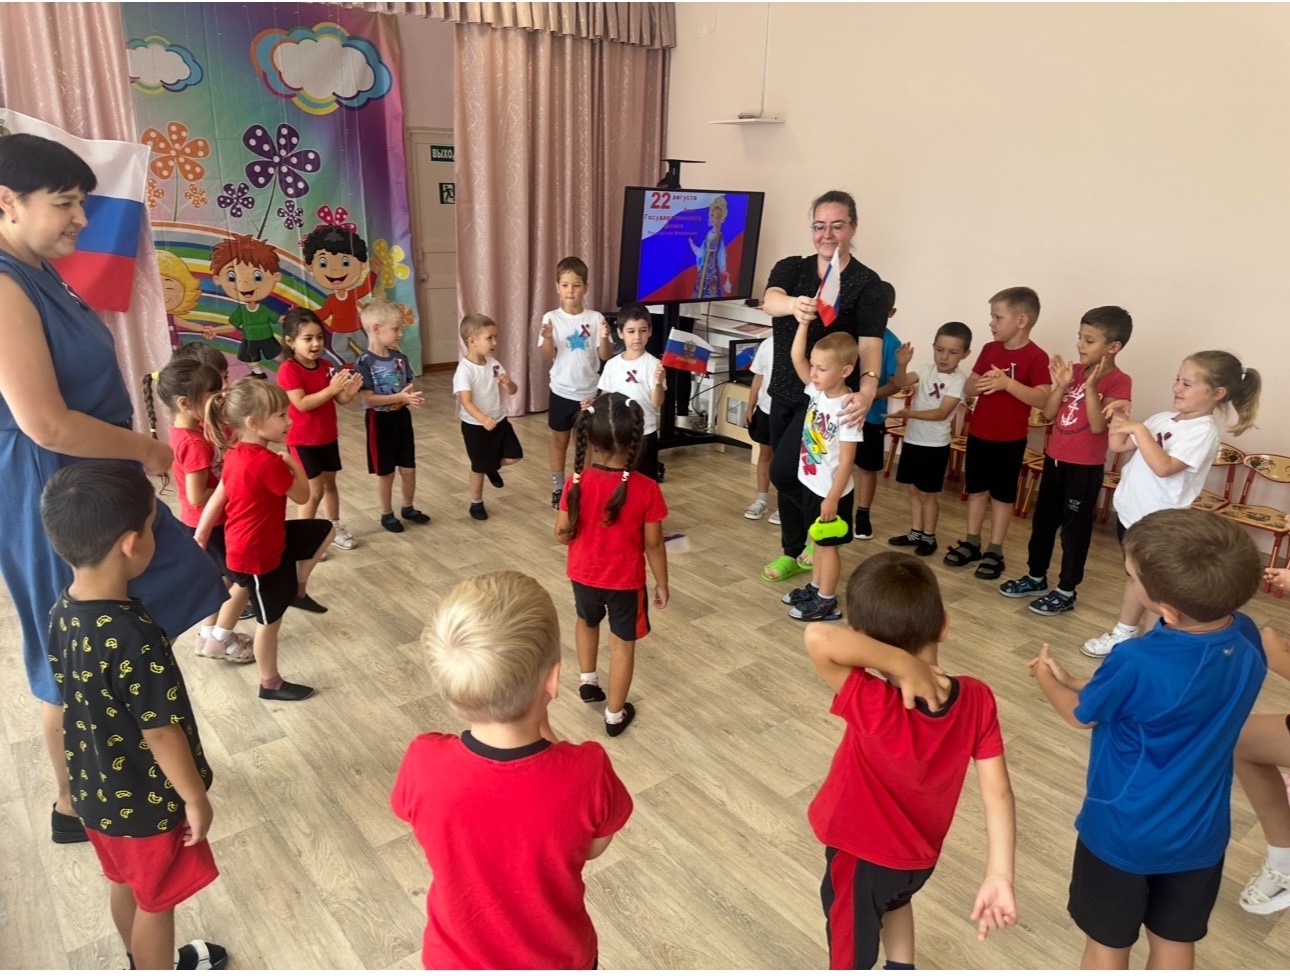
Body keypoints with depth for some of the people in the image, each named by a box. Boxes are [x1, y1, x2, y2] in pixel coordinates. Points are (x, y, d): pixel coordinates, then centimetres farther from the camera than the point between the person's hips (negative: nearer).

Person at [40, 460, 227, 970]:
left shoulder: (64, 611, -9)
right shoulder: (136, 636, -35)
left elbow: (84, 701, 5)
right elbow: (162, 733, -26)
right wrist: (195, 797, -12)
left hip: (97, 790, 8)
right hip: (147, 800, -8)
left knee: (127, 885, 29)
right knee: (155, 902, 16)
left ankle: (144, 962, 51)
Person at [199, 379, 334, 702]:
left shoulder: (237, 454, -3)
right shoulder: (267, 462, -31)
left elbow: (216, 499, 4)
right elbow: (302, 495, -18)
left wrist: (199, 539, 11)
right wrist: (294, 463, -4)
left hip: (269, 540, 9)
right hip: (257, 555, -9)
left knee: (325, 530, 16)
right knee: (270, 620, 9)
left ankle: (297, 589, 27)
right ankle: (270, 684, 29)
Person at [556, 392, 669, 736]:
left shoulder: (577, 483, -17)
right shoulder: (646, 489, -21)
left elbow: (562, 533, -8)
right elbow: (653, 544, -13)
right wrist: (662, 583, 2)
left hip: (583, 574, 2)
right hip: (625, 580, -2)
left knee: (587, 621, 33)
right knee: (622, 643, 15)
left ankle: (587, 680, 45)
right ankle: (615, 715, 28)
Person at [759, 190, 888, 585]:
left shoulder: (867, 284, -8)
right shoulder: (791, 268, 1)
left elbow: (870, 346, -19)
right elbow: (769, 300, -21)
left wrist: (867, 390, -39)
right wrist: (795, 305, -46)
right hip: (784, 392, 5)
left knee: (783, 470, -12)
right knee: (789, 474, 13)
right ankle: (792, 552, 32)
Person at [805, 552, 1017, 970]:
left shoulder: (872, 706, -39)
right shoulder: (977, 699, -22)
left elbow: (819, 637, -53)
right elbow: (997, 793, -19)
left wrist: (902, 665, -48)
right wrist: (999, 876, -12)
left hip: (861, 857, -5)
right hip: (921, 853, 5)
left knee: (851, 956, 23)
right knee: (894, 898, 39)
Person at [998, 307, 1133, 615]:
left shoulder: (1118, 382, -14)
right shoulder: (1074, 371, 5)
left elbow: (1098, 425, -23)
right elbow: (1048, 415, 2)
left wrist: (1091, 387, -28)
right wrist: (1061, 385, -11)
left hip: (1085, 467, -7)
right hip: (1055, 459, 7)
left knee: (1075, 528, 4)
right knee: (1043, 520, 17)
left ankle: (1066, 592, 15)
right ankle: (1036, 577, 33)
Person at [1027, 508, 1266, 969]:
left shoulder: (1138, 662, -34)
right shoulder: (1247, 640, -14)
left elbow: (1082, 715, -12)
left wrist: (1046, 679, 8)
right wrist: (1070, 679, 6)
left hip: (1124, 831, -5)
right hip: (1199, 831, 5)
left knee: (1108, 944, 18)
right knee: (1175, 941, 26)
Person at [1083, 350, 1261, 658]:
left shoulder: (1203, 432, -17)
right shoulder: (1163, 418, 5)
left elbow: (1163, 467, -29)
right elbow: (1118, 446, 11)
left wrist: (1139, 429, -28)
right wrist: (1120, 419, -6)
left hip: (1155, 521, -7)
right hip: (1130, 509, 7)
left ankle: (1123, 634, 20)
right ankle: (1128, 629, 30)